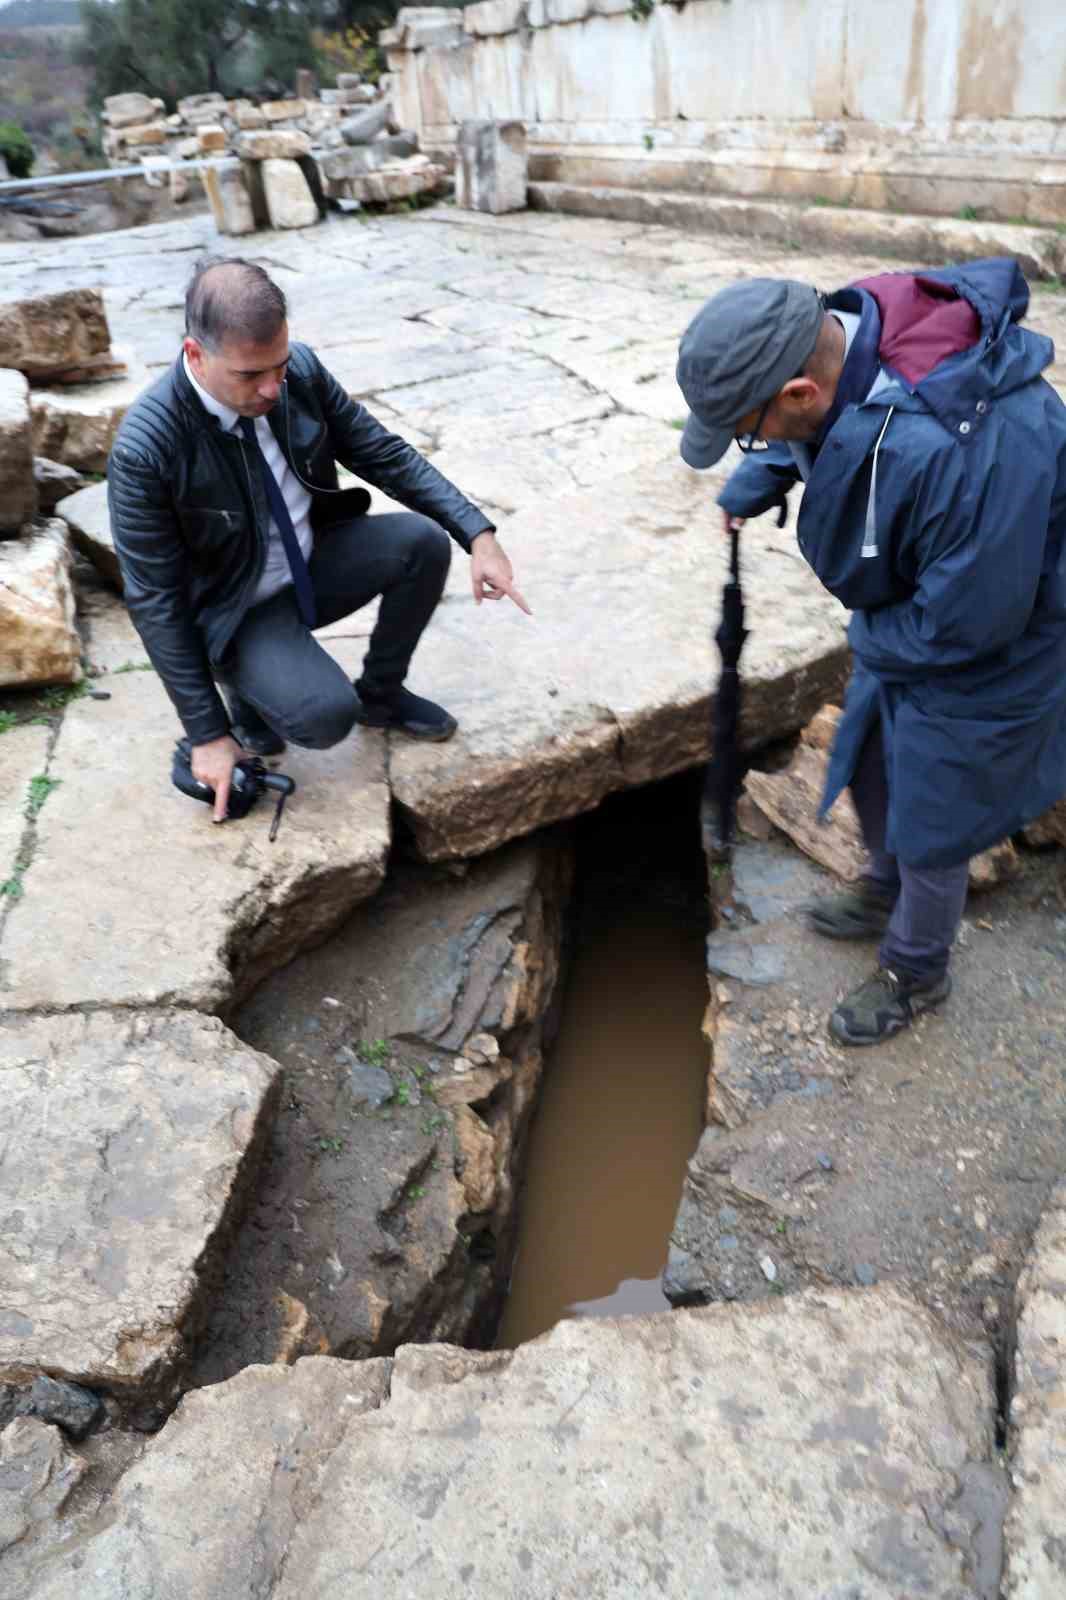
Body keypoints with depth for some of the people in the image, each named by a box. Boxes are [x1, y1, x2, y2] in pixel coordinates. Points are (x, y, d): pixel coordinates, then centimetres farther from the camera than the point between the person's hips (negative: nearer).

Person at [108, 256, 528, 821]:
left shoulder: (300, 370, -15)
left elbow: (385, 454, -4)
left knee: (423, 542, -19)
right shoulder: (144, 449, -28)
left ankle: (380, 693, 4)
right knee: (326, 715, -29)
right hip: (237, 610, -5)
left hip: (314, 562, 5)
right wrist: (208, 732, -20)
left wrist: (479, 535, -16)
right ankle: (245, 688, 7)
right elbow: (155, 600, -21)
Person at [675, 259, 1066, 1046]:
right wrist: (753, 486, -4)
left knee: (929, 823, 9)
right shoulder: (840, 331, -16)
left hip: (979, 650, -8)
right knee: (868, 765, 25)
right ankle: (886, 892, 54)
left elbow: (964, 623, -31)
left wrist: (873, 642, -15)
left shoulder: (964, 450, -44)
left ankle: (915, 973, 37)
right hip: (902, 617, 8)